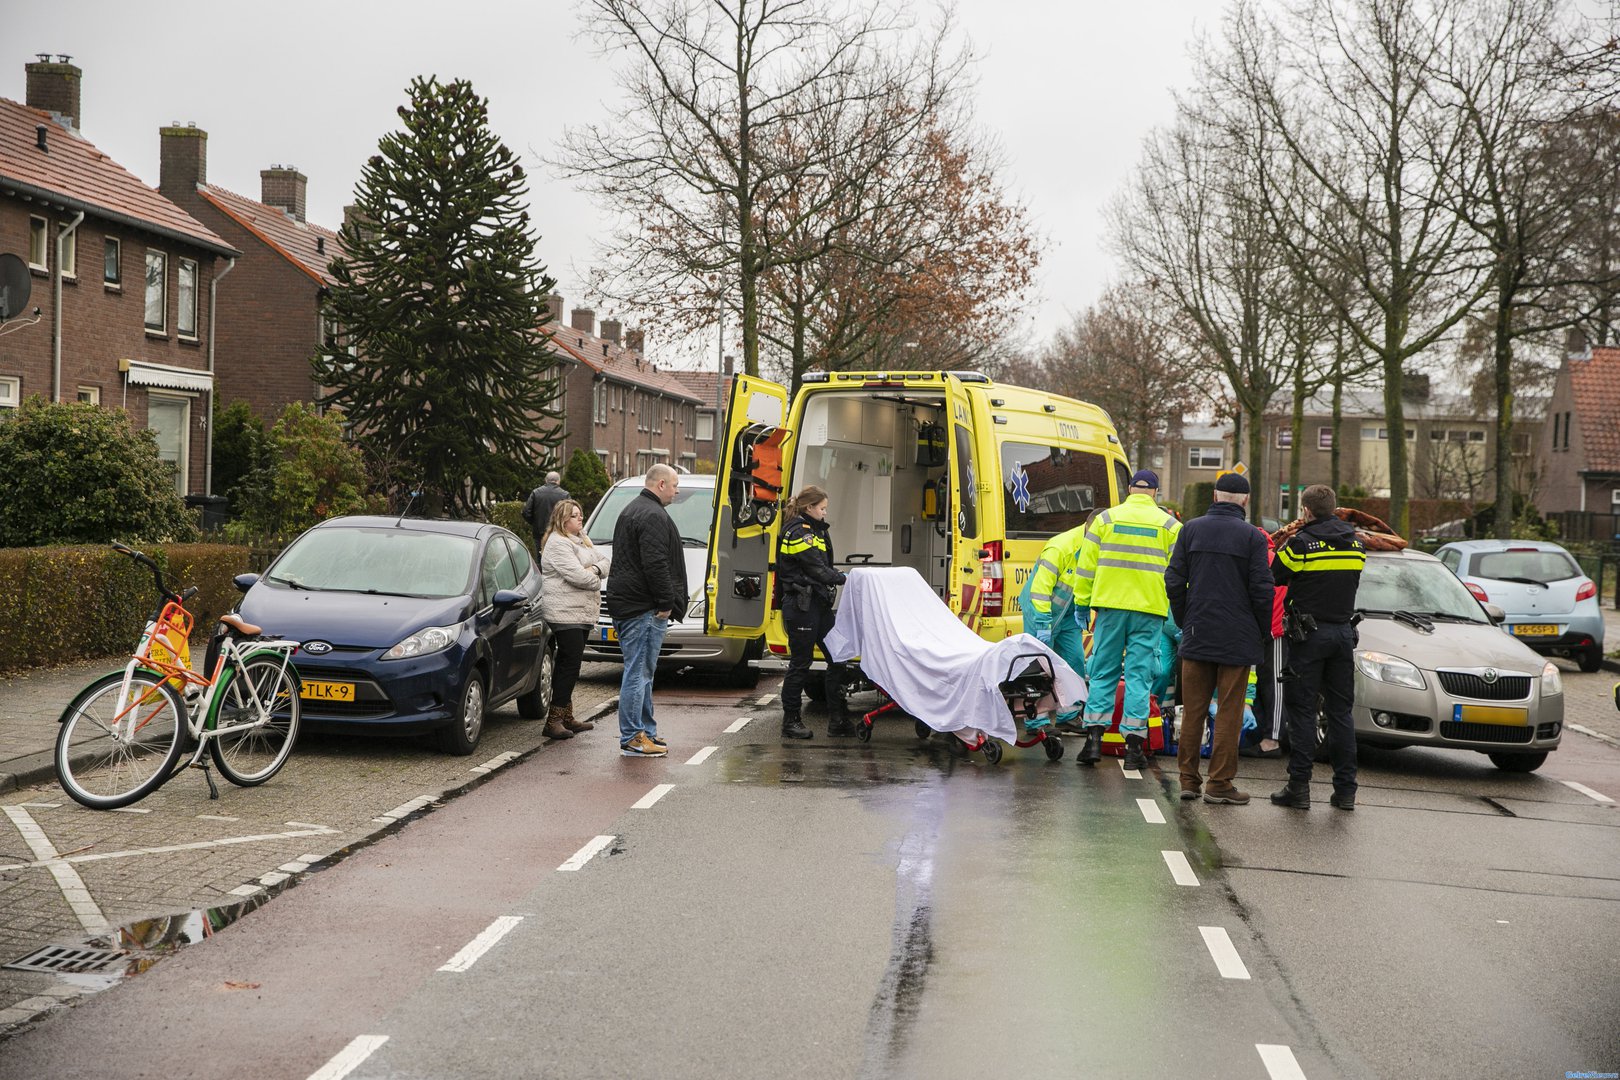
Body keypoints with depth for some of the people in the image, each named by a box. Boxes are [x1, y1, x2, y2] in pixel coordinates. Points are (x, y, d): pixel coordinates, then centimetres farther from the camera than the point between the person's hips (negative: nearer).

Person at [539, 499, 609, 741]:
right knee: (570, 664, -13)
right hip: (564, 613, -10)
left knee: (568, 665, 12)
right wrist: (595, 579, -1)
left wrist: (594, 569, -7)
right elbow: (577, 576, -20)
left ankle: (566, 717, 16)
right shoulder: (557, 544, -11)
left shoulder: (583, 540, 21)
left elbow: (606, 561, 14)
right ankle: (554, 721, -13)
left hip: (582, 613, 10)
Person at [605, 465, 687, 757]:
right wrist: (665, 603, -17)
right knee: (638, 672, -8)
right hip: (644, 607, -11)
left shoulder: (631, 511, 21)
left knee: (641, 672, 16)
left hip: (624, 602, 11)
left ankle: (646, 731, 22)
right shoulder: (653, 516, -15)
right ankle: (632, 739, -7)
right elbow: (655, 564, -23)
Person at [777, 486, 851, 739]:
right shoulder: (798, 533, -12)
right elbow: (817, 569, -17)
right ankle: (791, 721, 7)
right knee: (800, 663, -2)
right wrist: (846, 579, -11)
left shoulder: (814, 530, 19)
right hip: (800, 606, -10)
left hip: (817, 604, 10)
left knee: (836, 657, 6)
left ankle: (837, 720, 9)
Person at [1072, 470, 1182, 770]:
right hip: (1149, 610, -1)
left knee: (1103, 672, 7)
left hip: (1110, 605, 1)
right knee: (1139, 675, 2)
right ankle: (1133, 743, 1)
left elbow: (1086, 565, 5)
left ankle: (1094, 738, 0)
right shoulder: (1169, 525, 4)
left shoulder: (1104, 519, 5)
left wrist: (1082, 602, 12)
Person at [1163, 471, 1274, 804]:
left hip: (1197, 636, 3)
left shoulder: (1191, 530, 3)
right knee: (1228, 713, 3)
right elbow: (1262, 590, -8)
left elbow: (1174, 582, 2)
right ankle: (1219, 783, 4)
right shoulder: (1251, 536, -5)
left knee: (1193, 710, 9)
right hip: (1238, 639, -3)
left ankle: (1189, 779, 12)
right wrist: (1263, 631, 5)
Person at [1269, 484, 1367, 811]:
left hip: (1307, 636, -5)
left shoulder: (1301, 543, -11)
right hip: (1343, 632, 5)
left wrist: (1286, 543, 15)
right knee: (1340, 711, 9)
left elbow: (1275, 577, 0)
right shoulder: (1355, 544, 7)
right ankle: (1346, 789, 10)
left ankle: (1299, 786, -3)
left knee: (1301, 710, -1)